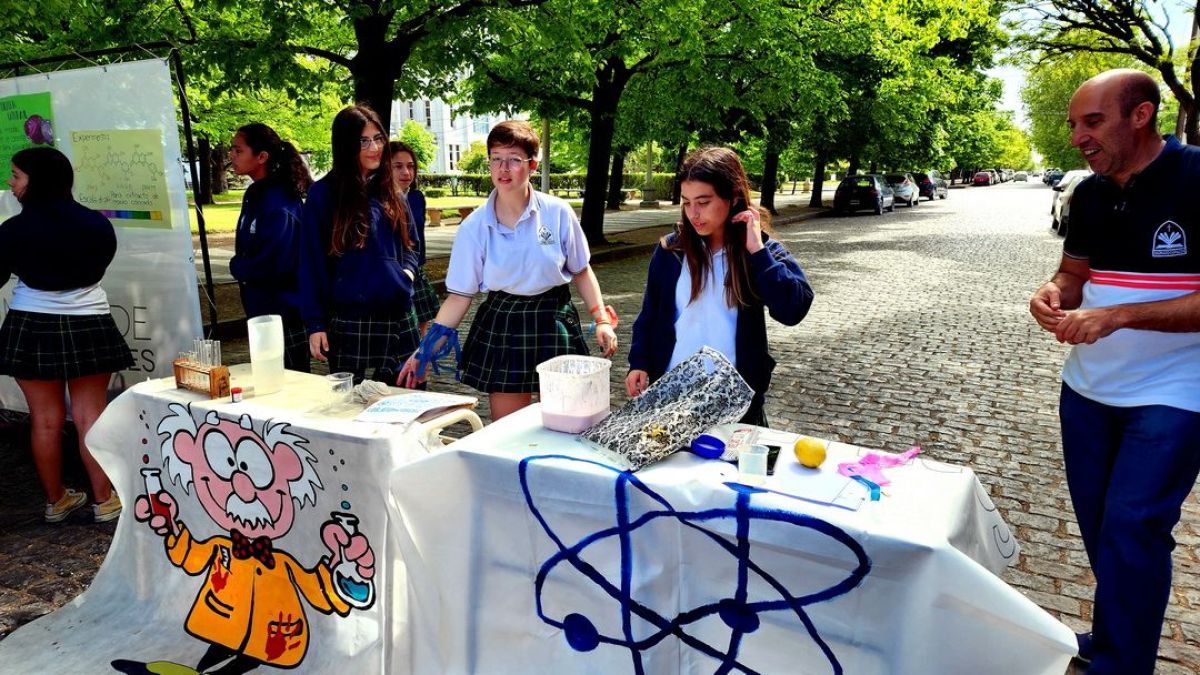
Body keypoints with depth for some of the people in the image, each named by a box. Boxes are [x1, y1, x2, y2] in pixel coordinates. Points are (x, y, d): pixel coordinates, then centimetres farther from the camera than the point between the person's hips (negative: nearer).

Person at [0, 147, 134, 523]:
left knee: (46, 419, 10)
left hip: (32, 329, -1)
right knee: (91, 418, 8)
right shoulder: (96, 224, -4)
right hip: (88, 327, 1)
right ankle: (104, 500, 13)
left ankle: (56, 501, 22)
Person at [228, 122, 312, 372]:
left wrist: (237, 266, -8)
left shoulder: (278, 204, -20)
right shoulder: (255, 195, 10)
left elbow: (272, 263, -25)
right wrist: (241, 266, -2)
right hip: (262, 310, 10)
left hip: (284, 315, -10)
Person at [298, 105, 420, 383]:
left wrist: (408, 271, -1)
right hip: (348, 318, -5)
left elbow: (410, 243, 21)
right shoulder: (324, 194, -5)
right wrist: (315, 323, -9)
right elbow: (311, 263, -5)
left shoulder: (390, 192, 11)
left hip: (398, 314, 5)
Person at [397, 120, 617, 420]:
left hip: (554, 324, 0)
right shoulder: (474, 227, -5)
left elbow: (581, 271, 6)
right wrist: (426, 349, -9)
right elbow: (460, 295, -2)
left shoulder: (558, 212, -6)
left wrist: (601, 320, -3)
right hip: (500, 330, 0)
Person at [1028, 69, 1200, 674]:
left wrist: (1117, 316, -28)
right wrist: (1053, 293, -9)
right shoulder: (1089, 194, 4)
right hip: (1087, 388, 7)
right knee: (1097, 523, 14)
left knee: (1130, 529, -5)